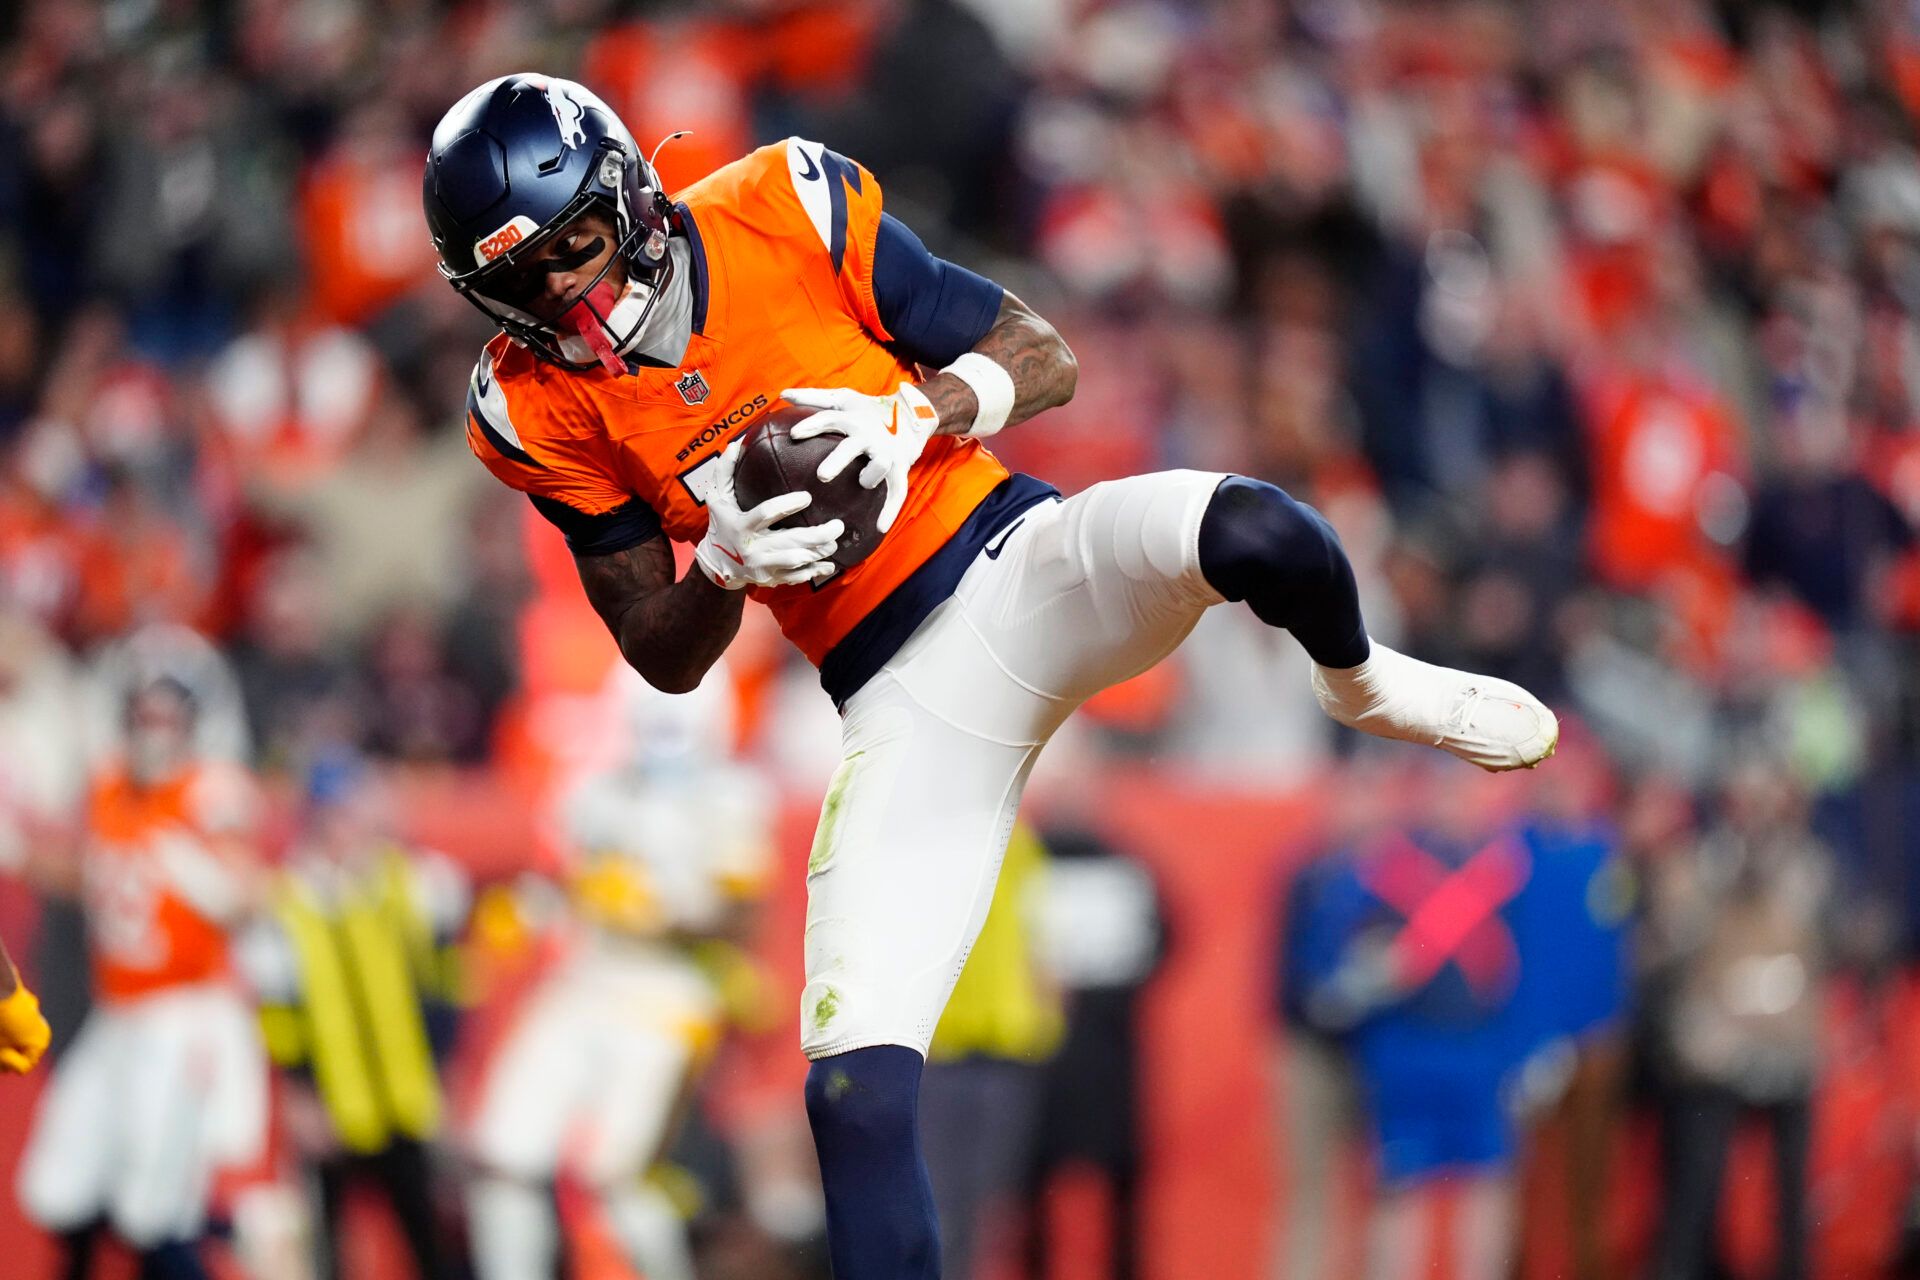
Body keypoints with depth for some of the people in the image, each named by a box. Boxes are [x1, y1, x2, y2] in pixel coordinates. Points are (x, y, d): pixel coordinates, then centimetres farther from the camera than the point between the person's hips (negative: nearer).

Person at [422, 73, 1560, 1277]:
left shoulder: (789, 212, -5)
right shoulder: (545, 407, 0)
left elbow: (1043, 361, 0)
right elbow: (663, 658, 4)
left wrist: (914, 411, -19)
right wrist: (726, 564, -17)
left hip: (1027, 564, -1)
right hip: (903, 701, 1)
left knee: (1253, 532, -33)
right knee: (858, 1087, -15)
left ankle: (1363, 683, 2)